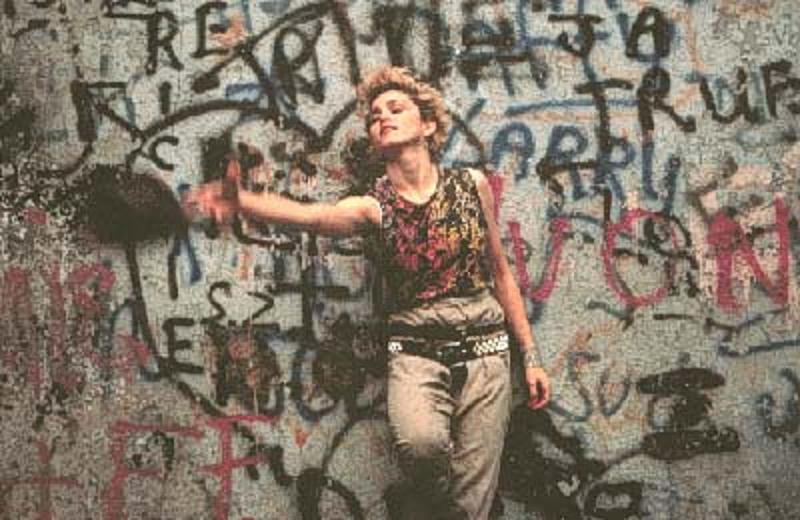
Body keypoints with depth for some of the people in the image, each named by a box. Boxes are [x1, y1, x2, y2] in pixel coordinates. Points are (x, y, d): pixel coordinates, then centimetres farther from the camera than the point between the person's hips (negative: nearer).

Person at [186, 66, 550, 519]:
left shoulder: (472, 185, 4)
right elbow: (310, 215, -24)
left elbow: (501, 273, 12)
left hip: (484, 353, 1)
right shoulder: (372, 207, -2)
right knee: (420, 442, -31)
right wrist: (242, 202, -44)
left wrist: (531, 356, 10)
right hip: (416, 355, -1)